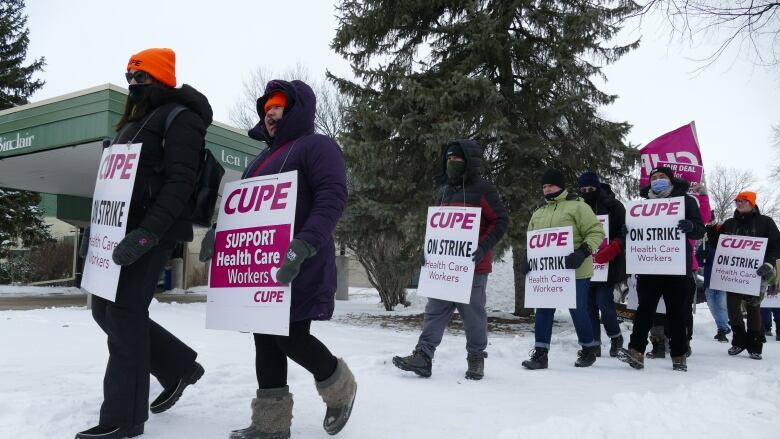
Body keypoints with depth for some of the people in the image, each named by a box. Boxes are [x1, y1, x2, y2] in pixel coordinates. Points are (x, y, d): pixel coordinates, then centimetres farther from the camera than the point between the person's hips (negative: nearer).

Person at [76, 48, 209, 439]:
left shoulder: (180, 117, -7)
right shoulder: (134, 122, 22)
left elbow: (180, 182, -18)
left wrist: (146, 234, -27)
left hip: (153, 232, -9)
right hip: (123, 228, 10)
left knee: (124, 312, -9)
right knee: (104, 309, 10)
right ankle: (179, 367, 23)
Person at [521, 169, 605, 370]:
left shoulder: (577, 206, -4)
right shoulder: (538, 213, 16)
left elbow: (596, 232, -9)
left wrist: (583, 252, -22)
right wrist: (528, 259, 4)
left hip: (575, 272, -5)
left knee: (578, 311, 3)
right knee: (543, 311, 4)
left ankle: (589, 349, 25)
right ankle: (540, 353, 10)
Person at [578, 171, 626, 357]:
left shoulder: (613, 206, -1)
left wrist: (612, 249, -21)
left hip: (608, 265, -4)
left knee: (604, 302, -9)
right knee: (589, 304, 5)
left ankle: (615, 337, 16)